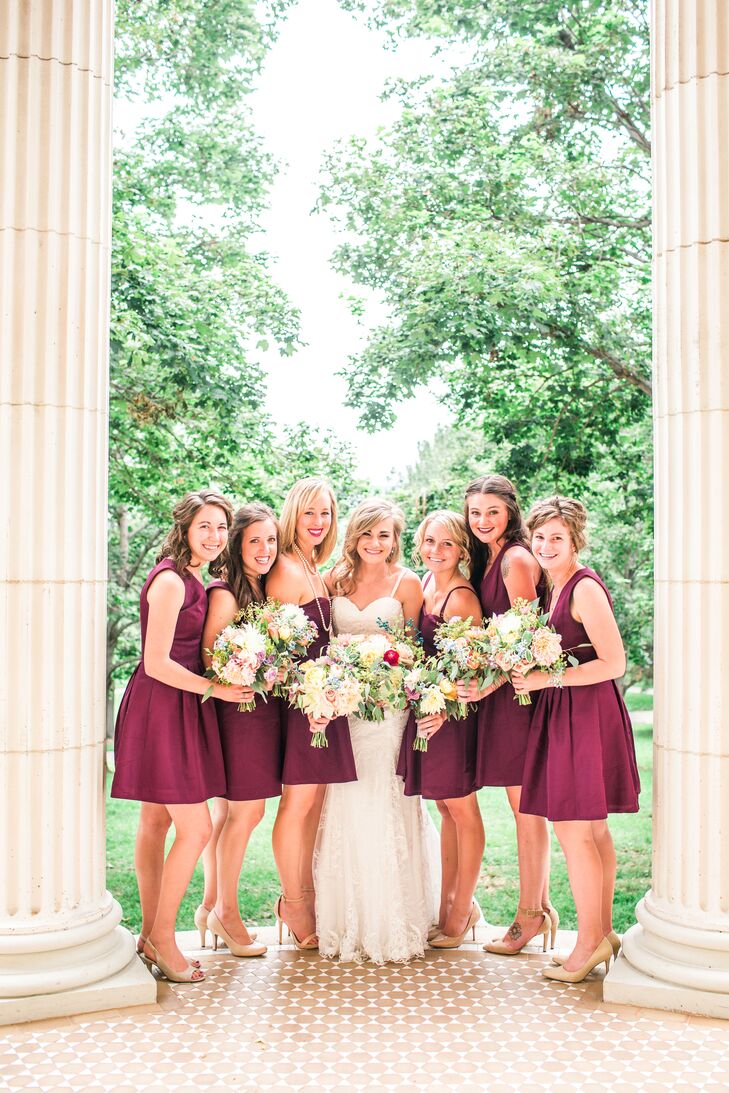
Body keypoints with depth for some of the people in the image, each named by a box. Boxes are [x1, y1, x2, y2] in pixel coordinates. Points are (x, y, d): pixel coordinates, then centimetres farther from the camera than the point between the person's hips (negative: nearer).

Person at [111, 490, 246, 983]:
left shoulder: (195, 581, 13)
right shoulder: (171, 580, -16)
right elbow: (157, 663, -19)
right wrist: (218, 689, -14)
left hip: (177, 708, 9)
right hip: (162, 709, -9)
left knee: (157, 822, 15)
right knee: (196, 830, -5)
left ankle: (151, 936, 24)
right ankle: (163, 938, 10)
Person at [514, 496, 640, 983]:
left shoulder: (586, 587, -14)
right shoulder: (556, 587, 14)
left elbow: (614, 663, -18)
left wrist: (548, 680, -17)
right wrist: (526, 672, 6)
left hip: (588, 714, -9)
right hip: (564, 716, 9)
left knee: (572, 830, -4)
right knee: (593, 830, 14)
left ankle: (590, 940, 9)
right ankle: (604, 934, 23)